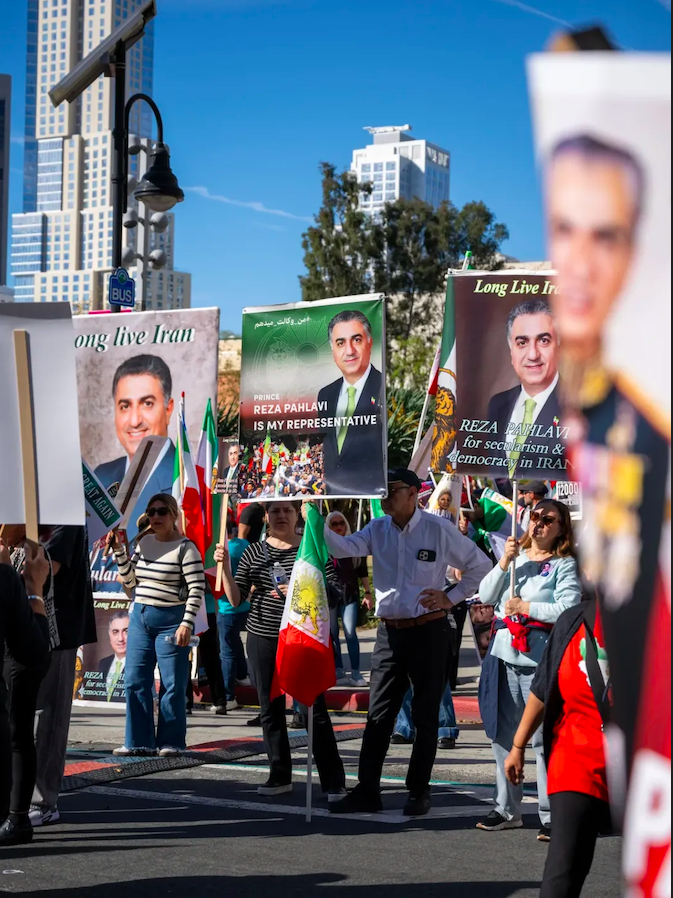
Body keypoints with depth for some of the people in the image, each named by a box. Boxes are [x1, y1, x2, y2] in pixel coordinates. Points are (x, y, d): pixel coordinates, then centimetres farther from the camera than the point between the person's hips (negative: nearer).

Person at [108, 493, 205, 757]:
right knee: (135, 681, 5)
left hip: (170, 620, -6)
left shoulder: (185, 547, -9)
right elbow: (130, 581, 15)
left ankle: (171, 742, 9)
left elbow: (197, 589, -13)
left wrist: (187, 624, -20)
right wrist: (119, 550, 5)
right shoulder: (144, 543, 11)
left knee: (172, 685, -2)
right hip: (140, 617, 7)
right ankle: (140, 741, 13)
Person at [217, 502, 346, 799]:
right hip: (263, 639, 4)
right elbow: (236, 599, 4)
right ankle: (279, 776, 20)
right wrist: (225, 567, -10)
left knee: (313, 710, -7)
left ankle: (334, 781, -2)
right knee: (271, 710, 8)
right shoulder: (254, 552, 7)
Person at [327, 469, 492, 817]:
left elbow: (480, 566, 3)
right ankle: (367, 791, 9)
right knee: (378, 714, 5)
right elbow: (344, 548, -13)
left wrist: (451, 598, -5)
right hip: (390, 632, 4)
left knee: (425, 715, 5)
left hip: (428, 632, -4)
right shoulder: (378, 530, 5)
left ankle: (419, 791, 15)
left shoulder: (438, 529, -6)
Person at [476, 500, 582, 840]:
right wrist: (504, 563, -4)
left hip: (540, 659, -6)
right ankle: (507, 810, 21)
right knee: (503, 735, 10)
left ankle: (552, 815, -3)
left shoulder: (564, 565, 0)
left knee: (544, 738, -9)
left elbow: (567, 609, -13)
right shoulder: (514, 556, 16)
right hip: (504, 655, 6)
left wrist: (524, 607, -10)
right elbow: (486, 596, 7)